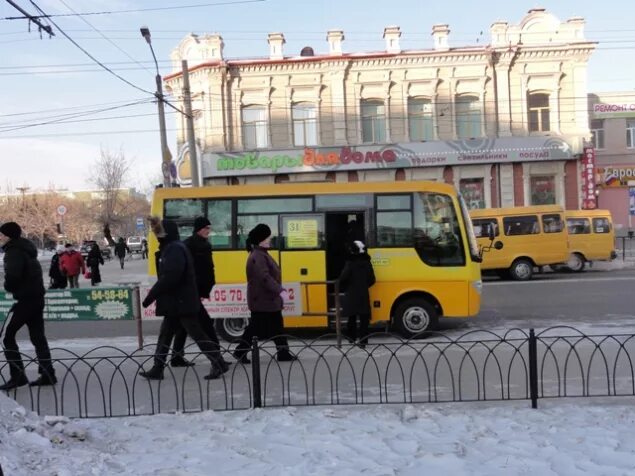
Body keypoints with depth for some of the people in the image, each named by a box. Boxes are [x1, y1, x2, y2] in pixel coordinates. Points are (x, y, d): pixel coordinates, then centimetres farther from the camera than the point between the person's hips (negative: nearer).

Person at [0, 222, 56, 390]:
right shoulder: (26, 249, 16)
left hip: (25, 299, -9)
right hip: (37, 298, 9)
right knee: (38, 337, 12)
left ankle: (18, 376, -1)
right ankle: (47, 374, 14)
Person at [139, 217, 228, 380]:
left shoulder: (175, 250, -18)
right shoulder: (170, 248, 15)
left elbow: (168, 278, -26)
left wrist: (150, 296, -21)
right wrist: (154, 295, 14)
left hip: (181, 302, -10)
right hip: (175, 302, 10)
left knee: (196, 333, -4)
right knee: (165, 334, 13)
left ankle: (218, 364, 3)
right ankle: (157, 368, 20)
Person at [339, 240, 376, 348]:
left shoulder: (350, 263, -11)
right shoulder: (367, 263, 1)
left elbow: (343, 278, -15)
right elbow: (372, 280, 4)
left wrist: (343, 289, 3)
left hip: (351, 295, -2)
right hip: (364, 295, 2)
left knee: (352, 317, 14)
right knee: (364, 318, 3)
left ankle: (352, 336, 22)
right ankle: (363, 340, -2)